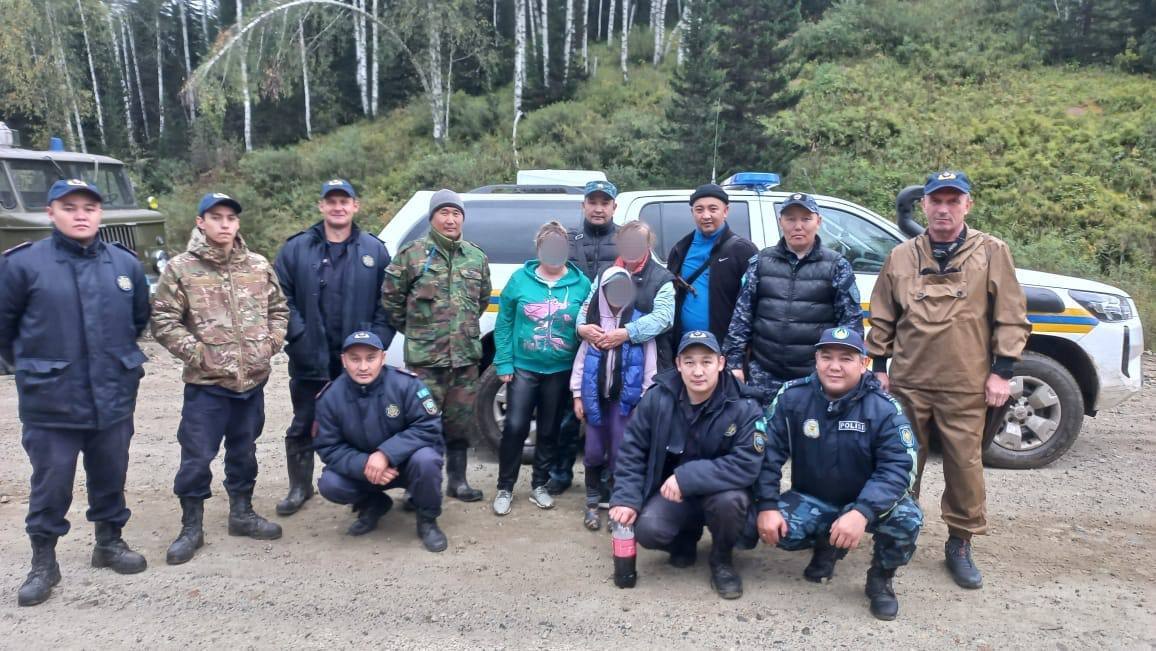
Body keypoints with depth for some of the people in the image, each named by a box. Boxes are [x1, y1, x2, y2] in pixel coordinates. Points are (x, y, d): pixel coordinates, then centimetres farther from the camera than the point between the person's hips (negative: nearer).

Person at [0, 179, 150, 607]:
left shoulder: (125, 263, 1)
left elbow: (140, 318, 15)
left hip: (115, 397, 3)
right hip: (50, 401, -3)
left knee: (110, 476, 16)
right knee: (51, 483, 7)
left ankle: (109, 542, 35)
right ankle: (43, 561, 24)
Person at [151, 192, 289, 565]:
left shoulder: (259, 267, 5)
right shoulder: (181, 269, -7)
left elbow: (278, 309, 15)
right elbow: (163, 322, -7)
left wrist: (271, 344, 1)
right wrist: (196, 353, -13)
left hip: (252, 381, 4)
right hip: (205, 383, -4)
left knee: (244, 452, 17)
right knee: (197, 457, 1)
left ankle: (242, 513, 32)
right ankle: (191, 527, 17)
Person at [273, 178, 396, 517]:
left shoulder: (374, 250, 3)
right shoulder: (295, 249, 1)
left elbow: (387, 304, 0)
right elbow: (282, 299, -2)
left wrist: (376, 343, -9)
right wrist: (299, 336, -13)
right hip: (309, 359, 1)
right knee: (303, 426, 13)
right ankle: (300, 487, 30)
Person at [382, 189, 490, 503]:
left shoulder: (477, 257, 10)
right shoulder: (411, 253, -3)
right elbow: (390, 297, 2)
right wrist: (414, 330, 7)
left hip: (466, 355, 4)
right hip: (424, 357, -4)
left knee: (460, 421, 12)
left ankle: (457, 479, 26)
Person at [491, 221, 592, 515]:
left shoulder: (581, 284, -2)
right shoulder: (520, 279, -3)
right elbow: (503, 323, -1)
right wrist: (503, 363, -6)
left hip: (561, 371, 1)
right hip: (523, 367, -1)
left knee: (549, 430, 12)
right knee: (515, 427, -5)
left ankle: (539, 485, 28)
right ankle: (505, 488, 12)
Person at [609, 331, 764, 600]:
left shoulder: (744, 407, -20)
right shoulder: (657, 398, -12)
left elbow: (747, 465, -28)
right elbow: (631, 451, -4)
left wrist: (687, 477, -32)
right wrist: (626, 498, -16)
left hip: (718, 491, -2)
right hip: (670, 492, 2)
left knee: (730, 499, -36)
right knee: (647, 531, -25)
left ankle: (722, 560, -2)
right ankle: (685, 538, 14)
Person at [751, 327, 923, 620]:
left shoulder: (883, 408, -17)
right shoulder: (792, 397, -12)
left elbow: (898, 467, -25)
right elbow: (769, 453, -9)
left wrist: (862, 512, -40)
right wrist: (767, 505, -21)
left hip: (866, 501, -1)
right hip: (811, 500, 2)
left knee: (907, 518, -31)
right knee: (774, 529, -26)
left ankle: (881, 578, 2)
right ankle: (827, 545, 10)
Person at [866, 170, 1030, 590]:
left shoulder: (992, 253, 0)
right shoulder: (901, 257, 6)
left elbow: (1011, 316, 0)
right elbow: (882, 318, 11)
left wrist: (1002, 371, -4)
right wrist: (879, 366, 9)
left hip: (966, 385, -2)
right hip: (908, 382, 2)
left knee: (965, 465, 4)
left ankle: (960, 544, 20)